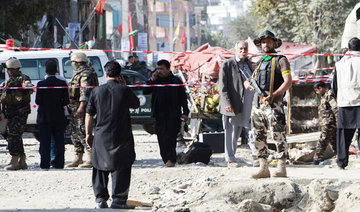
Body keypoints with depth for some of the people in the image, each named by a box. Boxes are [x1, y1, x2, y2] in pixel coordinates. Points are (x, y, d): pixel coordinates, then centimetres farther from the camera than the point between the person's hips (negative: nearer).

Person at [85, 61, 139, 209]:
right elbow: (136, 104, 13)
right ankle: (118, 199, 0)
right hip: (121, 136, -2)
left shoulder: (97, 91, -1)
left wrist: (88, 133, 13)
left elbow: (89, 115, 3)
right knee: (121, 168, 4)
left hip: (101, 136, 2)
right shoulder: (125, 91, -7)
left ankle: (100, 198, 11)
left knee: (100, 168, 14)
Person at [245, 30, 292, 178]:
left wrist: (273, 95, -17)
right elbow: (251, 81, 26)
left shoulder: (280, 60, 2)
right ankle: (263, 168, 10)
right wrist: (248, 84, 0)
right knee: (259, 137, 5)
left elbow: (288, 82, -8)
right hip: (257, 103, 7)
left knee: (278, 135, -10)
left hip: (273, 103, -7)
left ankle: (281, 168, -9)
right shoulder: (259, 63, 22)